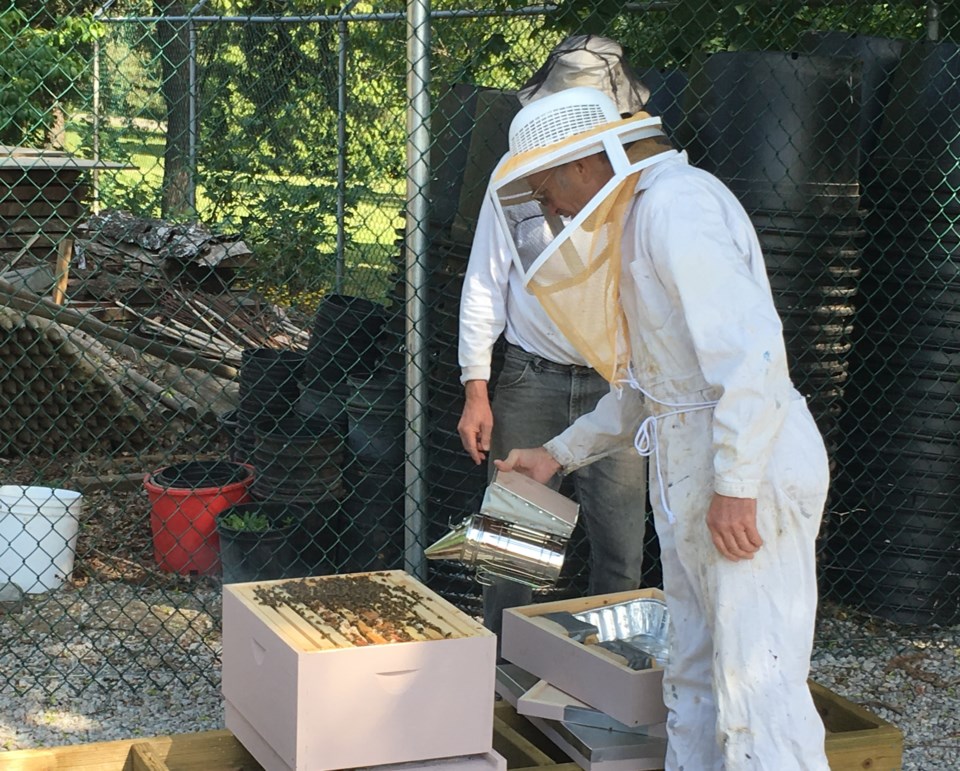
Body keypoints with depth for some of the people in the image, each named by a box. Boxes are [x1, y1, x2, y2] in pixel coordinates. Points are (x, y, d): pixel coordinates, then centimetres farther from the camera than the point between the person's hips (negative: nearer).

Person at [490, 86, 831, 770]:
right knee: (694, 681, 14)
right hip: (687, 471, 11)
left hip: (748, 468, -11)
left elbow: (750, 345, -24)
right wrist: (560, 454, 28)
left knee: (757, 688, -11)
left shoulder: (677, 203, -13)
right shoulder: (641, 219, 20)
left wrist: (736, 485, -26)